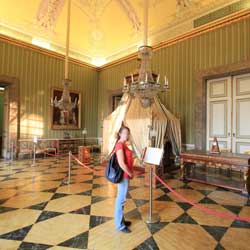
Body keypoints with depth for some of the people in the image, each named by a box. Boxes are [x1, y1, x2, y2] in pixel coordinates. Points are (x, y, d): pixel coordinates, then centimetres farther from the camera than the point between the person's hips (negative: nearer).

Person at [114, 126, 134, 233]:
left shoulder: (123, 144, 10)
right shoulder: (120, 145, -20)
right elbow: (122, 164, -25)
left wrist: (130, 173, 9)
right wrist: (130, 174, -14)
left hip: (125, 175, 10)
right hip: (123, 176, -10)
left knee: (121, 199, 19)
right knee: (121, 199, 4)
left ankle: (121, 220, 35)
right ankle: (120, 225, 19)